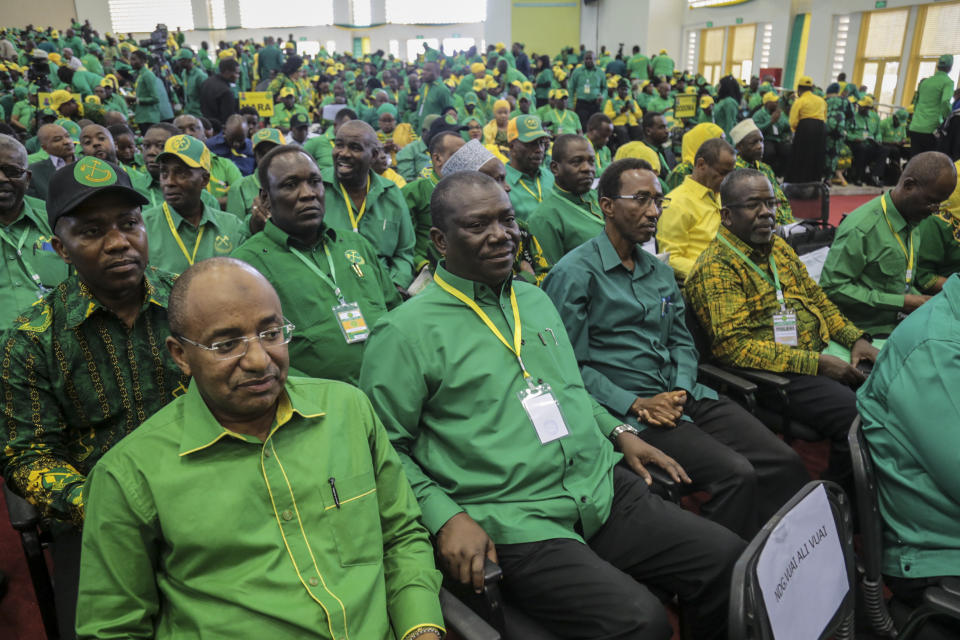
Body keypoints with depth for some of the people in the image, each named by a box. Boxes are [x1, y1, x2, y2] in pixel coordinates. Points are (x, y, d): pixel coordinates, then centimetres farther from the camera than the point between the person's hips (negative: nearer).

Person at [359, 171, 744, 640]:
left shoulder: (535, 300, 16)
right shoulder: (405, 332, -6)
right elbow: (385, 447, -6)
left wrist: (619, 432, 15)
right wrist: (445, 517, -16)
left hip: (605, 490, 7)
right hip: (513, 524, -6)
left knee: (730, 561, -5)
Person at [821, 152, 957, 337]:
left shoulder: (912, 221, 11)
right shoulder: (861, 228, -18)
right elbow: (832, 288, -21)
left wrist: (921, 301, 3)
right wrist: (901, 302, -18)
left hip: (903, 327, 8)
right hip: (868, 333, -8)